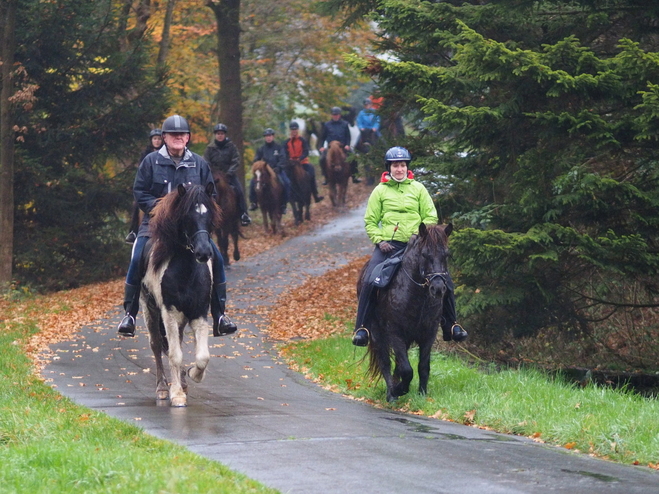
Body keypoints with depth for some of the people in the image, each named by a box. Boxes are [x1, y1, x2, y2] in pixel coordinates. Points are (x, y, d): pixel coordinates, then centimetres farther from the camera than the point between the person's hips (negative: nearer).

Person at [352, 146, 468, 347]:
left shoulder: (418, 188, 11)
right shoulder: (380, 191, 8)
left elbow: (431, 217, 10)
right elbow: (370, 221, 10)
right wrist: (379, 240, -6)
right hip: (388, 245, -1)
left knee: (444, 281, -7)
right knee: (370, 282, -21)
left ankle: (450, 325, 9)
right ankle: (361, 328, -12)